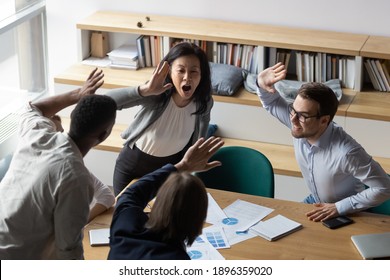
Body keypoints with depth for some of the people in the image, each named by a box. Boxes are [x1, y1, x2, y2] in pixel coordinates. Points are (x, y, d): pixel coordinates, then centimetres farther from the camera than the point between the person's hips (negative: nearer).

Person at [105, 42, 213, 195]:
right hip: (133, 165, -2)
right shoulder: (156, 96, -30)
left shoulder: (204, 103, -20)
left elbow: (197, 144, -1)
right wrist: (145, 90, -50)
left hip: (170, 166, 2)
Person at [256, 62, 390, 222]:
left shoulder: (346, 152, -37)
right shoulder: (300, 124, -19)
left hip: (347, 214, -6)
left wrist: (338, 208, -28)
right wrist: (263, 85, -22)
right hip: (315, 202, 6)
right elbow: (272, 103, 1)